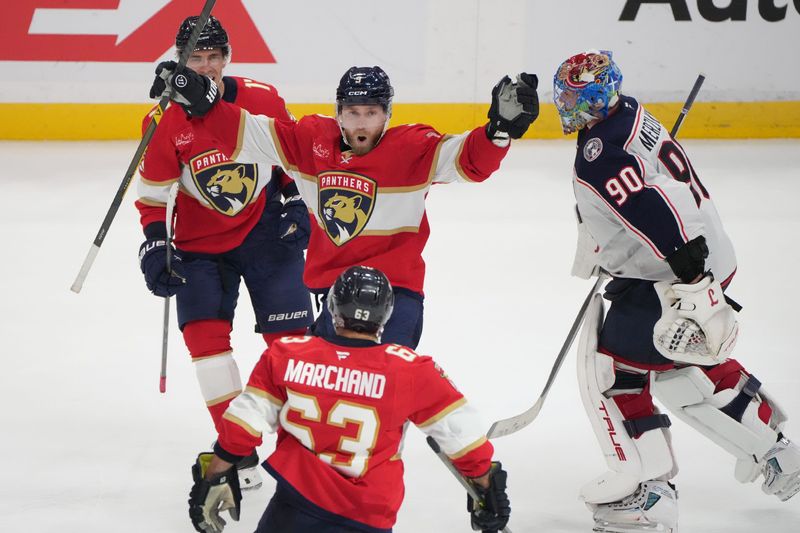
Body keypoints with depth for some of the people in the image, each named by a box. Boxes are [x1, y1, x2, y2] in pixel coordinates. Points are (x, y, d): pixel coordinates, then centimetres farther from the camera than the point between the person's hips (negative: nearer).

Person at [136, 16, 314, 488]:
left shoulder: (262, 99, -11)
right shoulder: (165, 120, -12)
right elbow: (153, 193, -6)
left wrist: (295, 202, -3)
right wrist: (155, 246, -15)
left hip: (266, 229, 0)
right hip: (199, 241, 0)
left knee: (290, 329, -2)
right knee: (204, 329, -11)